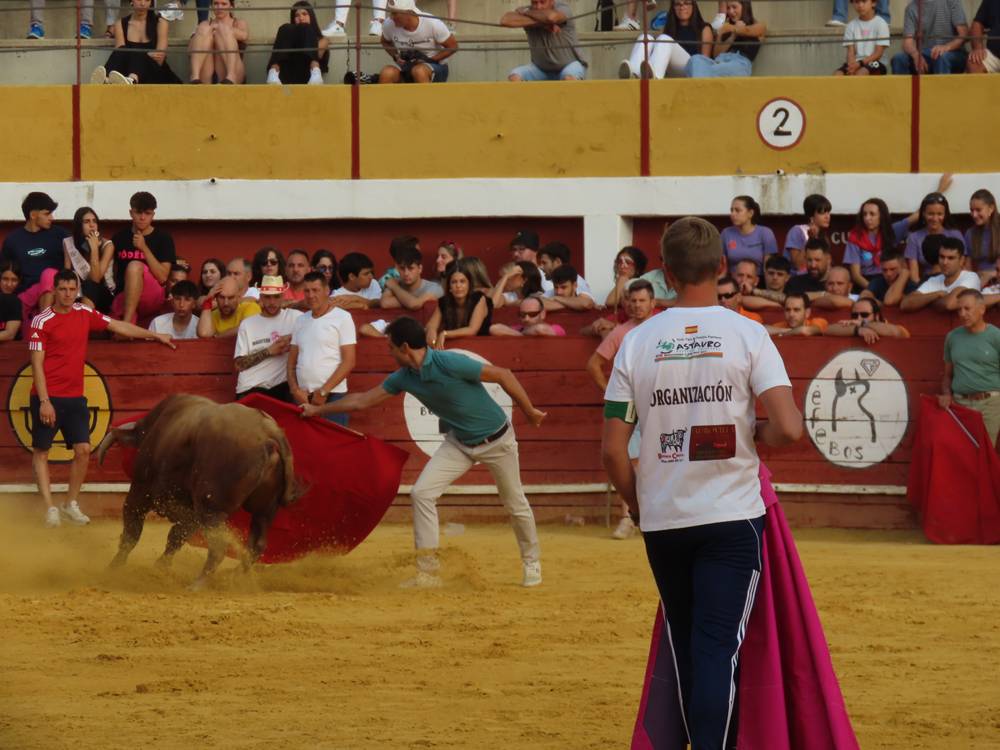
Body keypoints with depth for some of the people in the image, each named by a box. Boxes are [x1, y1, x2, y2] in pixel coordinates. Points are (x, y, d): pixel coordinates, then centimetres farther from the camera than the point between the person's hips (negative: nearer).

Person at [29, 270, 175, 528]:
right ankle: (50, 507, 1)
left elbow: (118, 326, 17)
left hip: (75, 397, 5)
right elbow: (36, 364, -11)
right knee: (41, 451, -1)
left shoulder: (84, 314, 6)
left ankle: (71, 504, 12)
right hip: (48, 398, -5)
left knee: (83, 449, -1)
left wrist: (156, 336, 19)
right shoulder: (42, 321, -9)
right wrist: (44, 402, -17)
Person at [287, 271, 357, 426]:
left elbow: (349, 361, -5)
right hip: (302, 397, 5)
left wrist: (323, 391, -10)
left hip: (332, 396, -5)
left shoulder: (342, 318, 0)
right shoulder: (300, 321, 16)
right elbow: (292, 360, 16)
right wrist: (295, 390, -1)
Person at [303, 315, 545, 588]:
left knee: (515, 504, 9)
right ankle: (428, 573, -4)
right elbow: (363, 400, 5)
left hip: (497, 440, -6)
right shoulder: (405, 377, -8)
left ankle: (532, 563, 34)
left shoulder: (450, 364, -29)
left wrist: (529, 411, -15)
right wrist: (319, 410, 10)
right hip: (459, 442, 6)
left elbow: (503, 375, -22)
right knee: (422, 493, -9)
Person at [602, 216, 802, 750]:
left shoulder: (637, 342, 0)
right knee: (719, 646, -5)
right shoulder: (748, 335, -6)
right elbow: (789, 427, -15)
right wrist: (753, 435, 7)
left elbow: (612, 450, 0)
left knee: (686, 647, 15)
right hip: (732, 516, -2)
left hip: (661, 521, 2)